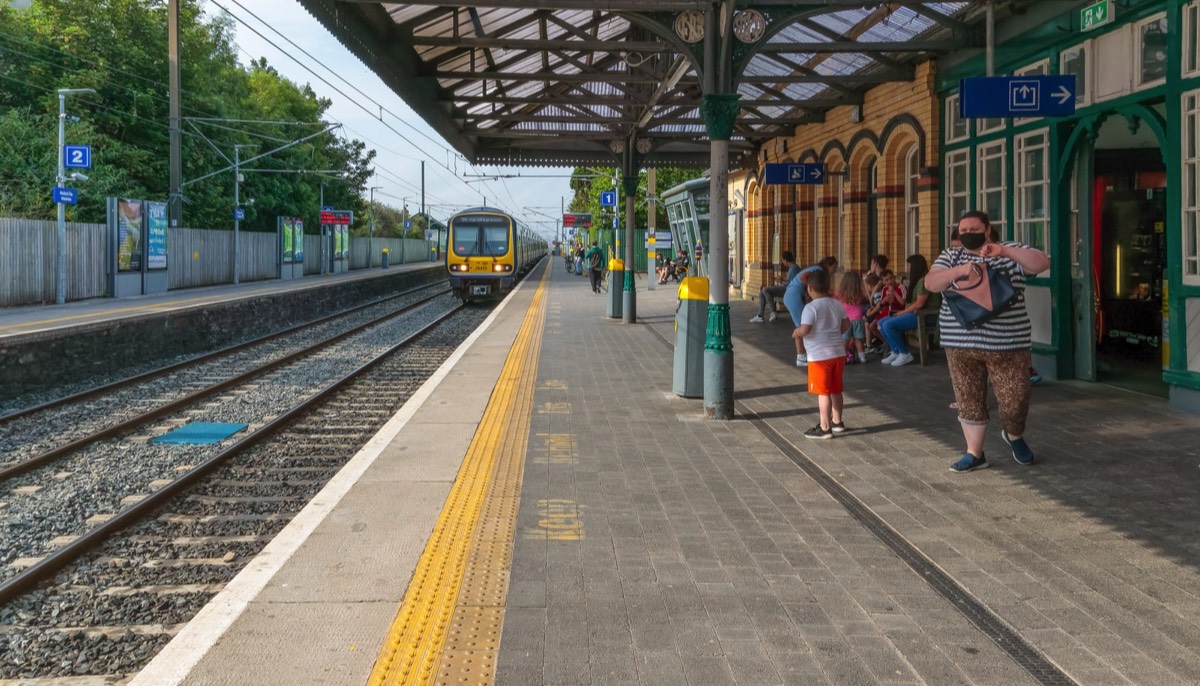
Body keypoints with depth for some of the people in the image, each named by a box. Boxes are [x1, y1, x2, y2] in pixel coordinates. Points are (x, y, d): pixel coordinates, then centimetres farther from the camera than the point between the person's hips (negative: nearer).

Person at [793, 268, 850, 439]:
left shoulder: (811, 307, -16)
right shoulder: (837, 304, 7)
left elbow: (804, 330, -24)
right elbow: (846, 325, 12)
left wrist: (796, 333, -4)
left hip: (820, 356, -7)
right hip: (838, 352, 7)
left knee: (823, 392, -2)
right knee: (835, 390, 18)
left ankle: (824, 428, 2)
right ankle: (837, 421, 30)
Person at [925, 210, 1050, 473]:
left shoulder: (1010, 251, 3)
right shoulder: (951, 256, 8)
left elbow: (1042, 263, -12)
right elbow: (930, 283, -7)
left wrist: (1004, 251, -24)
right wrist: (960, 270, -24)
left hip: (1007, 344, -2)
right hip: (961, 344, 2)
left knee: (1015, 401, 1)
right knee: (969, 401, 7)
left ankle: (1014, 436, 32)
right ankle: (974, 454, 20)